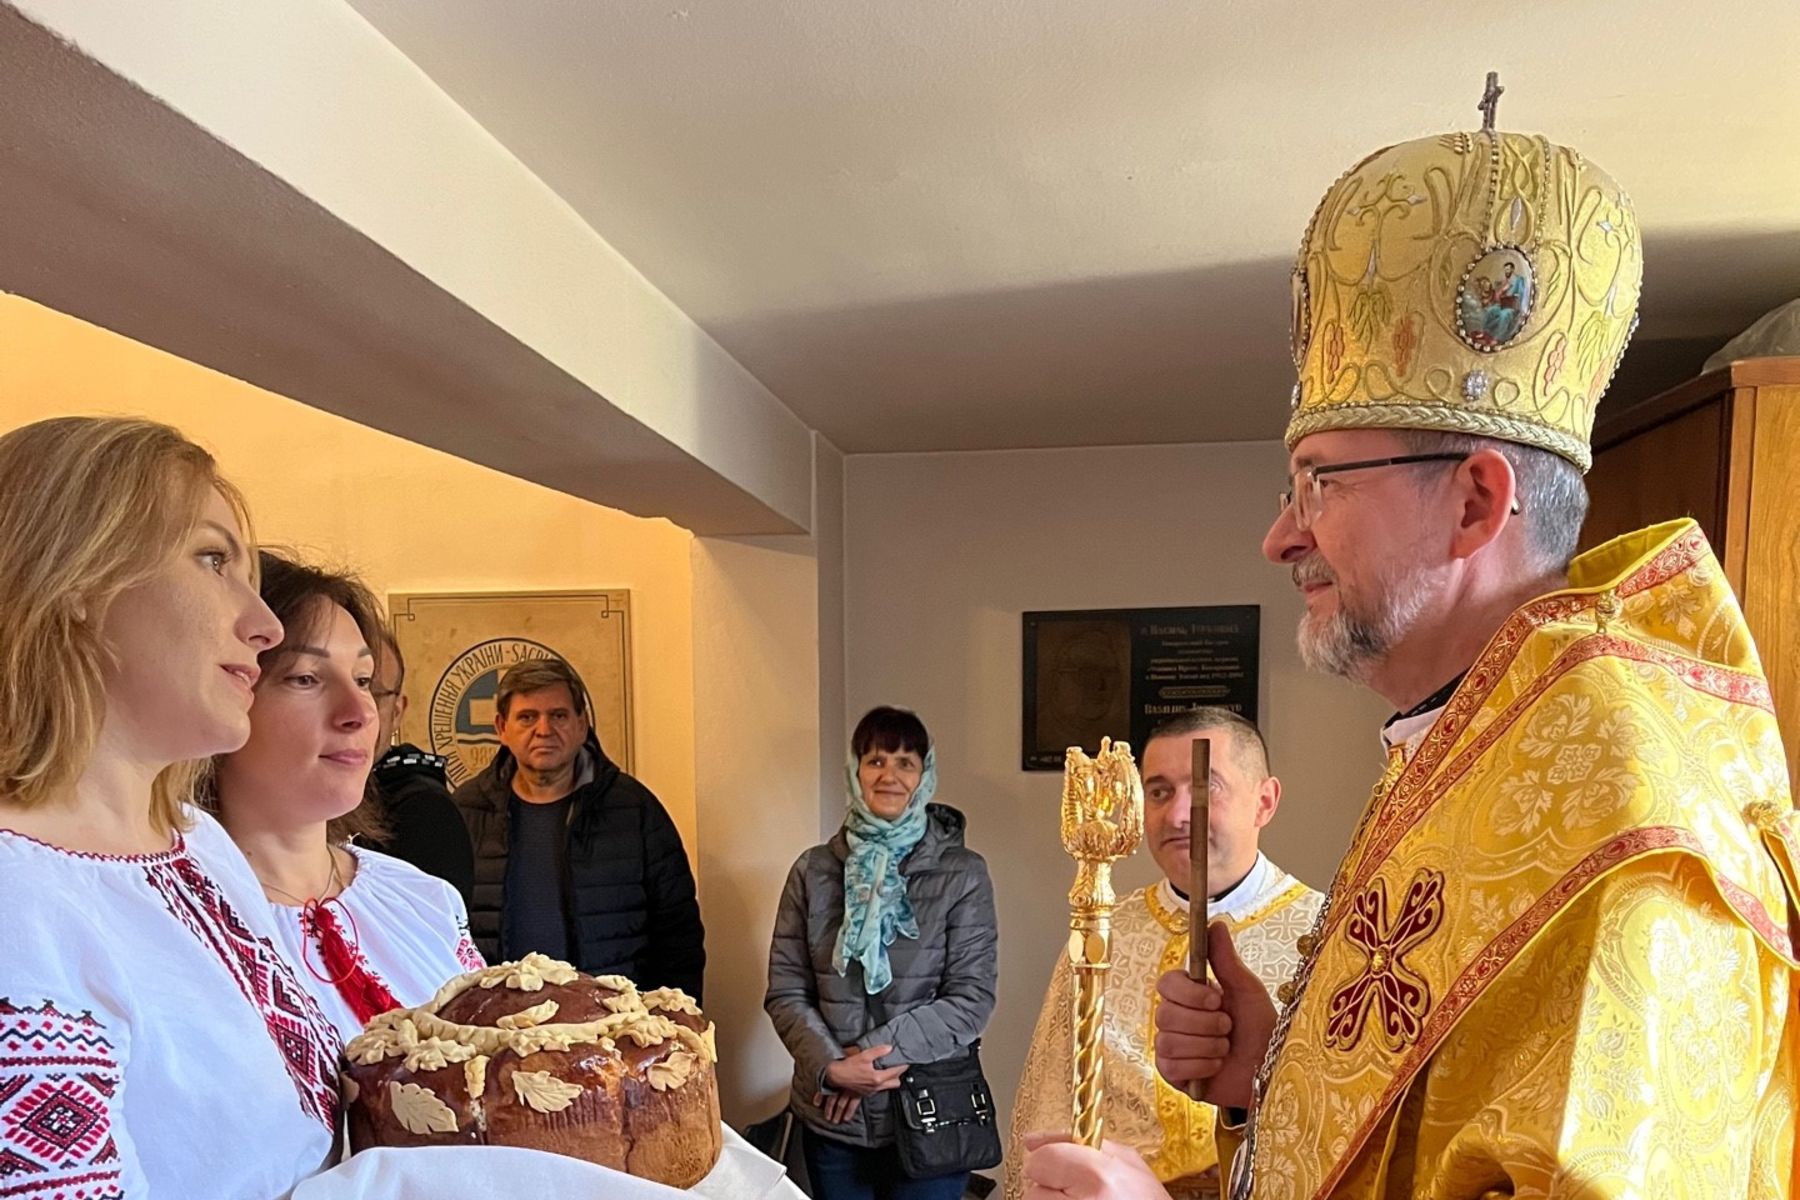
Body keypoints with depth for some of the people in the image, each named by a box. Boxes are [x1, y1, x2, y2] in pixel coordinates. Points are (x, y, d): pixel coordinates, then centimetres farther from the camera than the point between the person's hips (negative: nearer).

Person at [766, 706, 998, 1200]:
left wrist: (876, 1052, -16)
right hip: (830, 1120, 2)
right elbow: (784, 992, -1)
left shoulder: (962, 873, -8)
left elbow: (972, 999, -11)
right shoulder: (812, 871, -1)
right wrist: (832, 1068, -15)